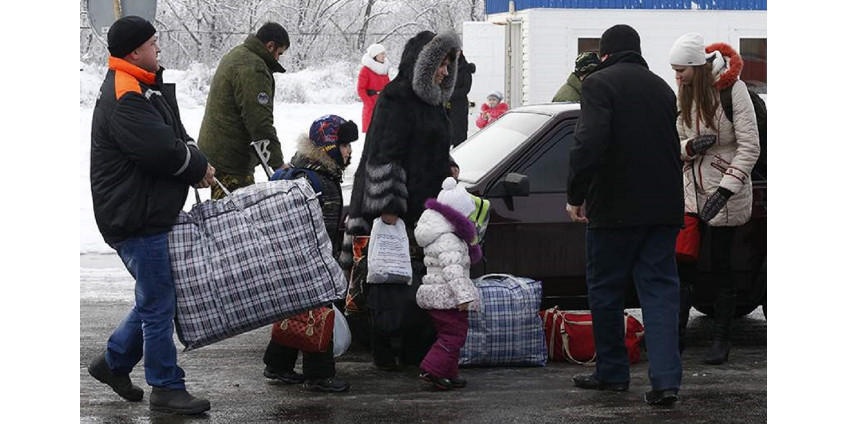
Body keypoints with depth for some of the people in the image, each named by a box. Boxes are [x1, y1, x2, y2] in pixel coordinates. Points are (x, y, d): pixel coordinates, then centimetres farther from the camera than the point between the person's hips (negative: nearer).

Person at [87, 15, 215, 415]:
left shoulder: (146, 89, 13)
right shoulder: (124, 99, -20)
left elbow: (175, 137, 15)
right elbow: (161, 151, -26)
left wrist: (195, 163, -4)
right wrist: (198, 167, -9)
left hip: (152, 213, 10)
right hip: (136, 220, -10)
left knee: (156, 296, 18)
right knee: (159, 303, -2)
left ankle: (113, 362, 30)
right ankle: (166, 389, 7)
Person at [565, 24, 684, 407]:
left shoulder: (599, 84, -7)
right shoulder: (661, 88, 14)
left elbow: (589, 143, -19)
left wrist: (576, 196, -10)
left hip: (615, 208, -5)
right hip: (663, 207, 5)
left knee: (605, 290, 10)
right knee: (659, 290, 3)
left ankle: (612, 372, 18)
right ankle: (665, 379, -8)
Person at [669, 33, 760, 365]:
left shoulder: (732, 89, -14)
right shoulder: (683, 94, 5)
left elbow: (750, 147, -14)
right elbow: (676, 144, 10)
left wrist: (725, 190, -21)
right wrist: (691, 146, -14)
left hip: (726, 193, -5)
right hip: (691, 189, 5)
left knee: (721, 266, 2)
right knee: (680, 264, -1)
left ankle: (721, 340, 13)